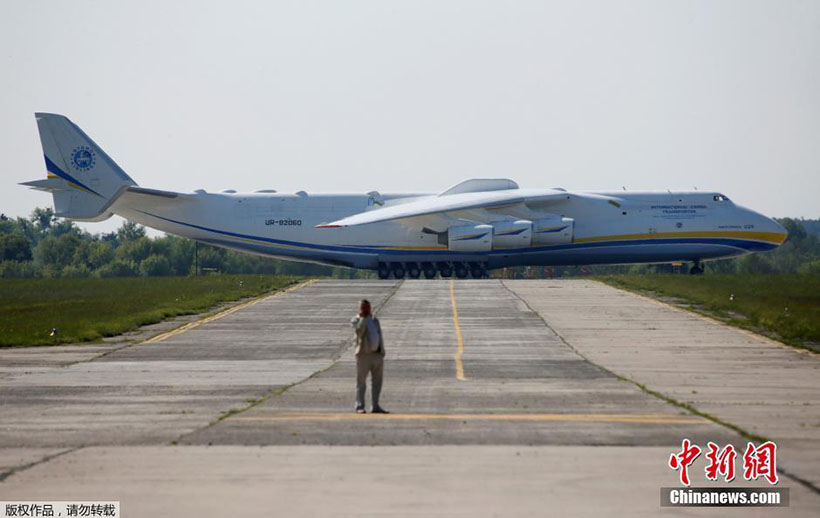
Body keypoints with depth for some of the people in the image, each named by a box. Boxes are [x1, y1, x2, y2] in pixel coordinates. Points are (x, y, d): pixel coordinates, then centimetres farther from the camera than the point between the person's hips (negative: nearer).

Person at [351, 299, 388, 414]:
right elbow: (359, 331, -21)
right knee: (361, 382, -2)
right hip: (364, 354, -6)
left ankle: (376, 406, 10)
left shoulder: (374, 320, 18)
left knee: (377, 382, 6)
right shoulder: (356, 320, 0)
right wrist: (364, 317, -21)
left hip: (377, 355, 6)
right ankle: (359, 407, 1)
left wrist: (382, 352, 12)